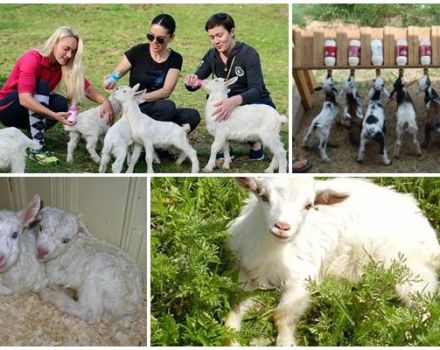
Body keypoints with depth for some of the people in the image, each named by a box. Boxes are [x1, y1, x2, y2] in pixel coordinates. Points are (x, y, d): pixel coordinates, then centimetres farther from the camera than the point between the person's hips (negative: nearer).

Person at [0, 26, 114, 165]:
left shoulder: (64, 65, -7)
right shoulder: (32, 58, -26)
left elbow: (88, 89, -10)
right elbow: (25, 99, -37)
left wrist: (105, 101, -31)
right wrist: (54, 116, -48)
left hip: (31, 115, 5)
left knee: (61, 104, -25)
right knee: (41, 86, -31)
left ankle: (33, 133, 0)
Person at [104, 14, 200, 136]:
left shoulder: (175, 59, 1)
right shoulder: (138, 51, -6)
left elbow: (166, 90, -10)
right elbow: (116, 74, -2)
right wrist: (111, 80, -28)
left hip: (156, 110, 4)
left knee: (192, 116, -22)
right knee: (167, 106, -33)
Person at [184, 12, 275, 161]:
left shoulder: (249, 53, -21)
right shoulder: (212, 55, -6)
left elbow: (256, 90, -31)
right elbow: (197, 80, -8)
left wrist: (234, 101, -53)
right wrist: (192, 82, -35)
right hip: (229, 101, 4)